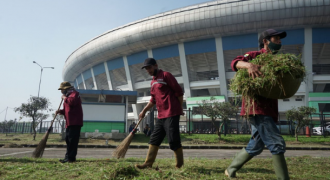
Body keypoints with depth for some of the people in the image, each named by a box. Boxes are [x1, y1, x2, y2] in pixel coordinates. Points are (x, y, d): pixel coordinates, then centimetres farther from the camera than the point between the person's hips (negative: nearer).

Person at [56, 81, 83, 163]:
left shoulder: (74, 93, -4)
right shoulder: (68, 95, 26)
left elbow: (72, 102, -27)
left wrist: (65, 98, -10)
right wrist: (61, 111, 11)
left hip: (75, 122, -11)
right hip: (69, 122, 11)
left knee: (72, 140, -10)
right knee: (68, 139, 13)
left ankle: (71, 157, -7)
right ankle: (68, 157, 20)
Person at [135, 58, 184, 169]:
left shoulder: (166, 75, -5)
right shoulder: (153, 81, 19)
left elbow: (179, 92, -8)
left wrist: (180, 108, -7)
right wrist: (144, 111, 18)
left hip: (171, 114, -8)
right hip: (161, 115, 8)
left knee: (173, 140, -5)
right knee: (154, 139, 7)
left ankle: (180, 165, 8)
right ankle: (148, 163, 12)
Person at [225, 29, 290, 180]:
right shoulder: (255, 55, 0)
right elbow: (235, 63, -15)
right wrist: (249, 64, -35)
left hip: (267, 108, 9)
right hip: (257, 107, -9)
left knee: (256, 146, 14)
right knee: (277, 144, -12)